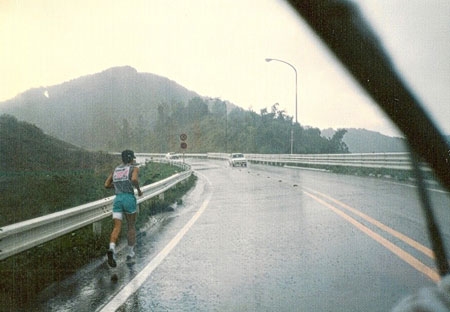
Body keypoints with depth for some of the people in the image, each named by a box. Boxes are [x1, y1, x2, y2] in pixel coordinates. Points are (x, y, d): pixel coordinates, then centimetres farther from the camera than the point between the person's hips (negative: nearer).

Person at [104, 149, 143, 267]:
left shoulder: (116, 169, 20)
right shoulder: (134, 168, 3)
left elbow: (106, 185, 19)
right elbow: (134, 179, -20)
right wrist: (139, 189, -2)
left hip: (117, 199, 3)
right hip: (129, 199, -3)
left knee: (117, 228, -6)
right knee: (131, 226, 16)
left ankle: (112, 249, -33)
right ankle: (130, 252, 23)